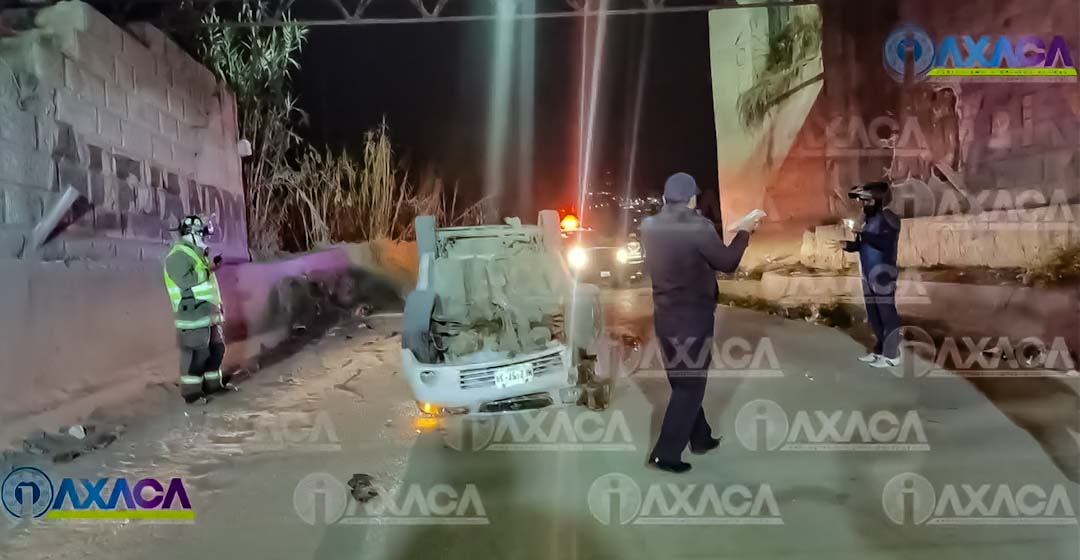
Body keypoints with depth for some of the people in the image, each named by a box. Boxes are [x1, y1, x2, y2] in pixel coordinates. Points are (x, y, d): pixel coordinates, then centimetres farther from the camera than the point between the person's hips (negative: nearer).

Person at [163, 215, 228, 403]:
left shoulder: (195, 253, 17)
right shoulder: (178, 256, -15)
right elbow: (186, 281, -27)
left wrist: (211, 266, 12)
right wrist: (207, 270, -19)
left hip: (207, 313, 10)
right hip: (193, 314, -10)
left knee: (216, 348, 17)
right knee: (196, 353, -6)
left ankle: (212, 382, 29)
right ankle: (191, 391, 2)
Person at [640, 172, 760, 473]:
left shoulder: (650, 227, -1)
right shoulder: (698, 227, -18)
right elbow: (727, 262, -8)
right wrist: (744, 232, 6)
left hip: (665, 316, 6)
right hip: (693, 317, -6)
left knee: (682, 381, 20)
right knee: (690, 384, 4)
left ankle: (700, 437, 34)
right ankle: (666, 453, 3)